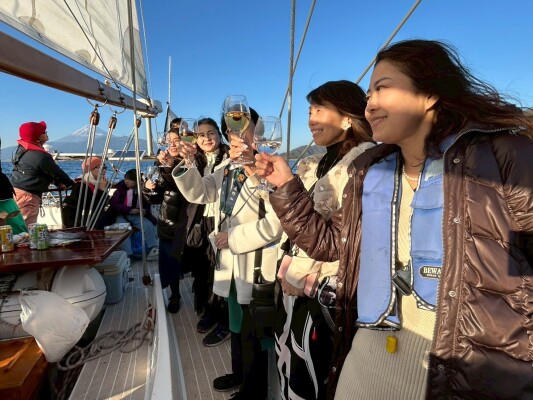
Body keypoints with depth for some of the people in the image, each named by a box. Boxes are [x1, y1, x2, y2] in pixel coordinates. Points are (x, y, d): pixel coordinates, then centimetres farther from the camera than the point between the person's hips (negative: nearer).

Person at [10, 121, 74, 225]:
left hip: (13, 191, 10)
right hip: (27, 196, -10)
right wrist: (72, 184, 10)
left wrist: (59, 183, 13)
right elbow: (58, 173, -6)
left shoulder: (21, 149, 9)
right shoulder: (41, 157, -19)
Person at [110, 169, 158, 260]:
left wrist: (145, 211, -13)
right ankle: (127, 254, -27)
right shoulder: (121, 188, -6)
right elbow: (113, 204, -11)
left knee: (149, 225, -21)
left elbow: (147, 204, 12)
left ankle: (153, 249, -17)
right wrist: (130, 210, -22)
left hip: (137, 215, 2)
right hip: (122, 215, -1)